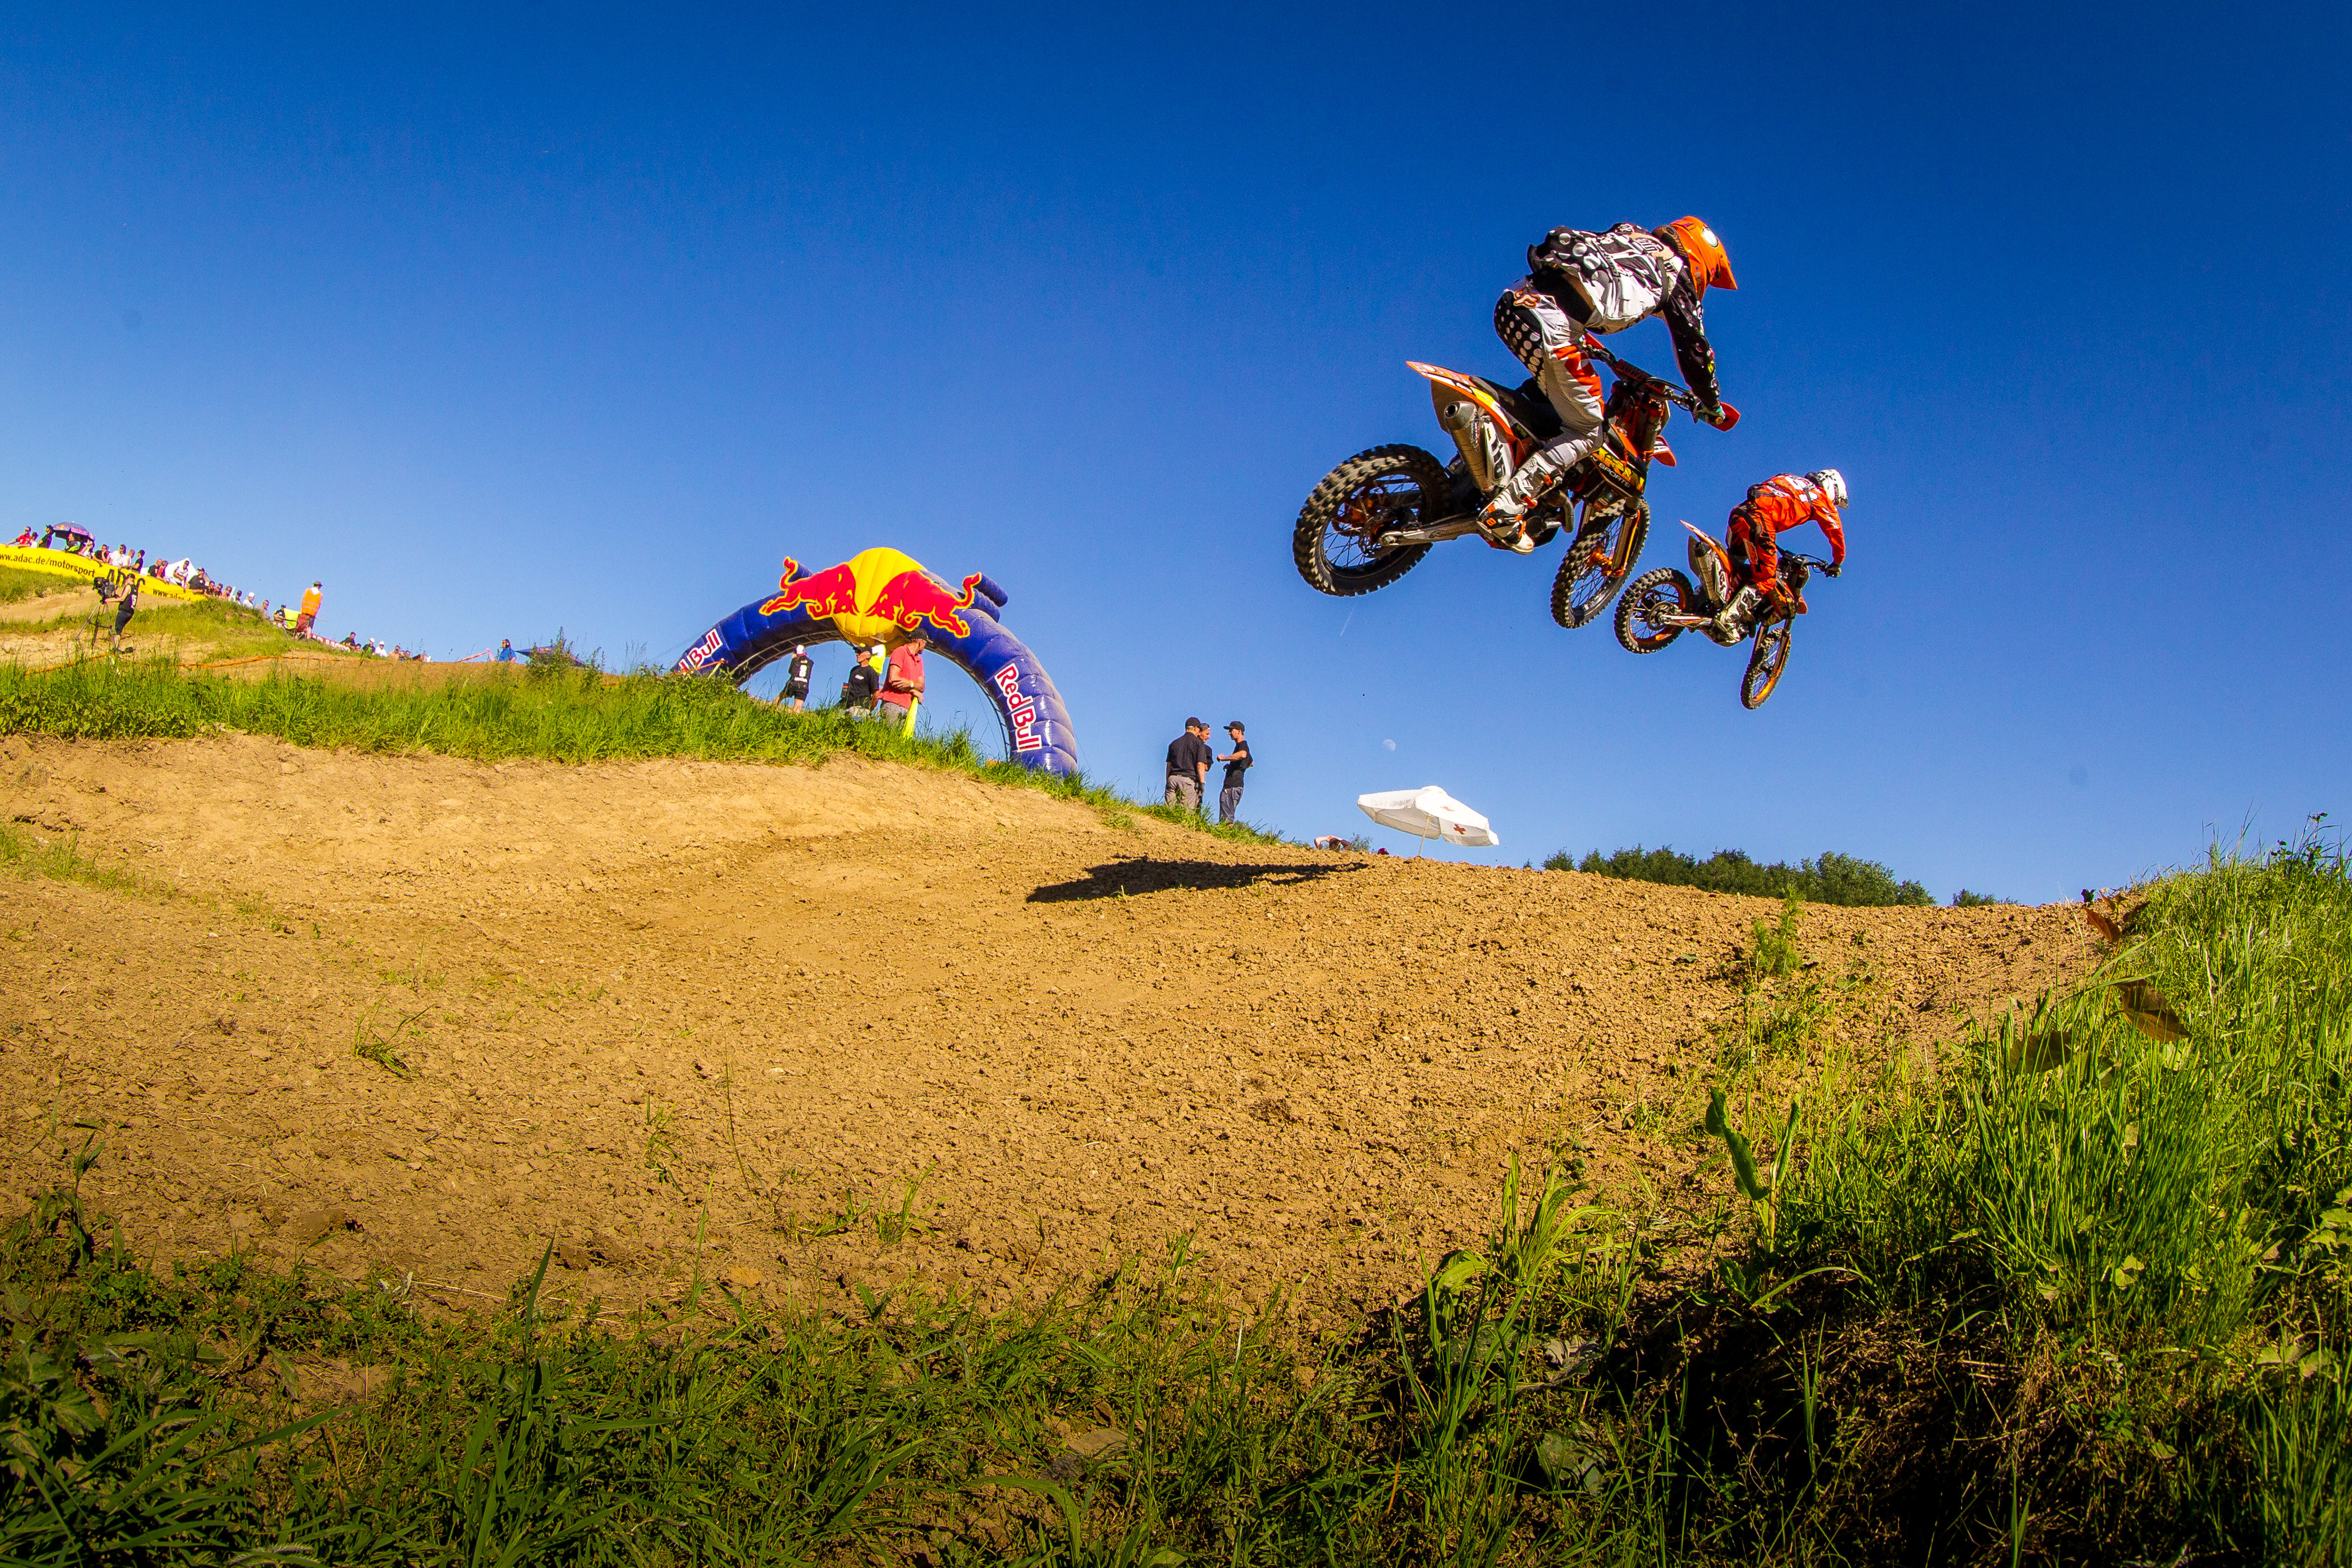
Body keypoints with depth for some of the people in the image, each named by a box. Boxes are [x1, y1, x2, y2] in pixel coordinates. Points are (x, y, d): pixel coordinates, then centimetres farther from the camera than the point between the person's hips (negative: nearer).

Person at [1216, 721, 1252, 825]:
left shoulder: (1243, 744, -8)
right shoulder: (1239, 746, 24)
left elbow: (1243, 755, -35)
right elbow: (1251, 763, 41)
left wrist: (1224, 758, -25)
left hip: (1233, 787, -11)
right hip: (1230, 786, 11)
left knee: (1226, 817, -16)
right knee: (1226, 816, 9)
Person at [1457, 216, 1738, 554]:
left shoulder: (1630, 235, 32)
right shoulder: (1676, 275, 14)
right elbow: (1694, 349, 16)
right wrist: (1712, 405, 30)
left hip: (1514, 301, 7)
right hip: (1552, 324, -7)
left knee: (1553, 388, 29)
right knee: (1586, 432, 5)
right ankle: (1504, 513, -8)